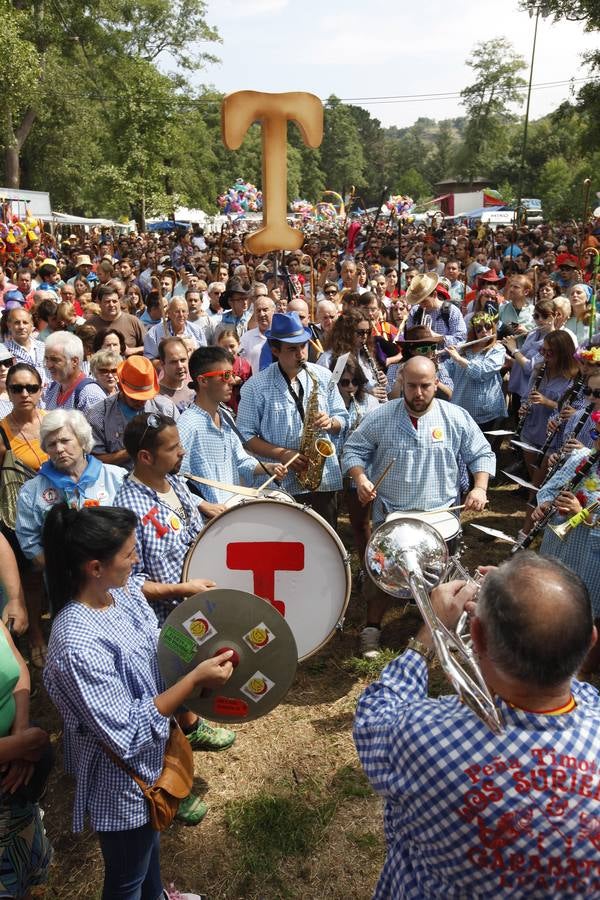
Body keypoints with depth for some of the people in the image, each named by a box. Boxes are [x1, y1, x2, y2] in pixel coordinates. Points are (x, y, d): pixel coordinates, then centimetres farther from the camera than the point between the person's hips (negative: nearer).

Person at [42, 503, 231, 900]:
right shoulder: (79, 647, -37)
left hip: (152, 755, 8)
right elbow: (128, 734, -31)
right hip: (122, 782, -8)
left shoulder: (119, 592, -12)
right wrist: (195, 679, -31)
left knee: (149, 838, 35)